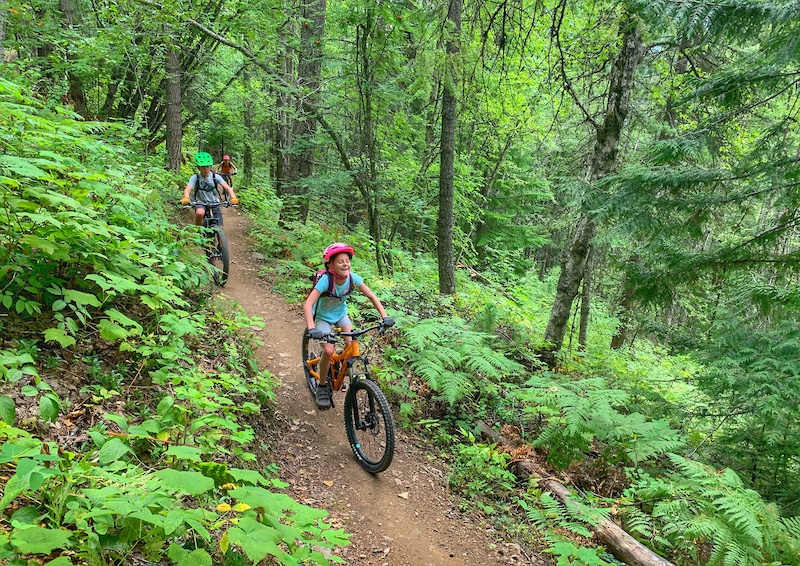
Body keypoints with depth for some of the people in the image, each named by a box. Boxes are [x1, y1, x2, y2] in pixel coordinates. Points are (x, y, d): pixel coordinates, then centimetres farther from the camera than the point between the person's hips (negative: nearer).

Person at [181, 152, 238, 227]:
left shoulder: (215, 177, -7)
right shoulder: (195, 178, -9)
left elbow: (227, 187, -18)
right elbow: (187, 189, -22)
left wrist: (233, 198, -38)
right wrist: (186, 198, -46)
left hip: (214, 204, 2)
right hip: (201, 204, -2)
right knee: (200, 213, -37)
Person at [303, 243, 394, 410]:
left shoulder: (353, 278, -21)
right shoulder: (326, 280, -33)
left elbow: (372, 297, -12)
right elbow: (308, 305, -41)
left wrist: (384, 316, -24)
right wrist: (311, 328, -54)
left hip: (341, 313, 4)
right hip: (323, 316, -4)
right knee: (328, 351, -22)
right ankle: (322, 386, 1)